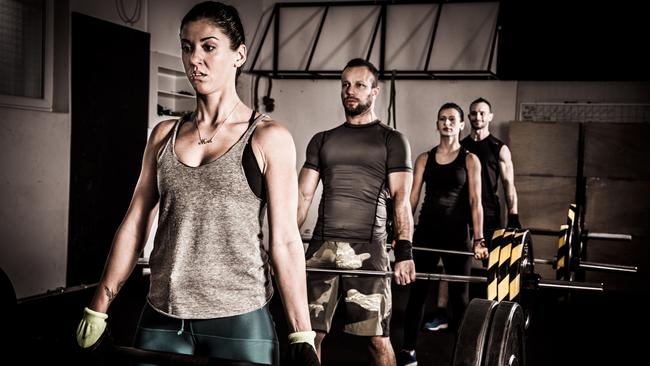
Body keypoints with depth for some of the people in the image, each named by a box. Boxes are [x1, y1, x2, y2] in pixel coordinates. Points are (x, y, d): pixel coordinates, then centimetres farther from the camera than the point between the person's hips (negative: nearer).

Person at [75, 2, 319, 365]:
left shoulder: (268, 138, -4)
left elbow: (285, 241, -7)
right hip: (161, 321, 4)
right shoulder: (165, 135, 8)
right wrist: (98, 311, 8)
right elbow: (134, 225, 9)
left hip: (239, 322, -3)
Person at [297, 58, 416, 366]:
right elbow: (302, 196, 12)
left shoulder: (392, 141, 7)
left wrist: (404, 251, -17)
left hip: (367, 248, -3)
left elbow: (401, 199, -3)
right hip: (322, 246, 3)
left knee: (377, 338, -2)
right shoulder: (322, 140, 16)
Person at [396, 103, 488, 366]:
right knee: (417, 291, 5)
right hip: (426, 230, 2)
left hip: (457, 232, -2)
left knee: (459, 294, 5)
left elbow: (475, 201, -6)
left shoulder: (470, 160, 1)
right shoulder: (424, 159, 7)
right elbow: (412, 198, 5)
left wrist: (479, 240, -14)